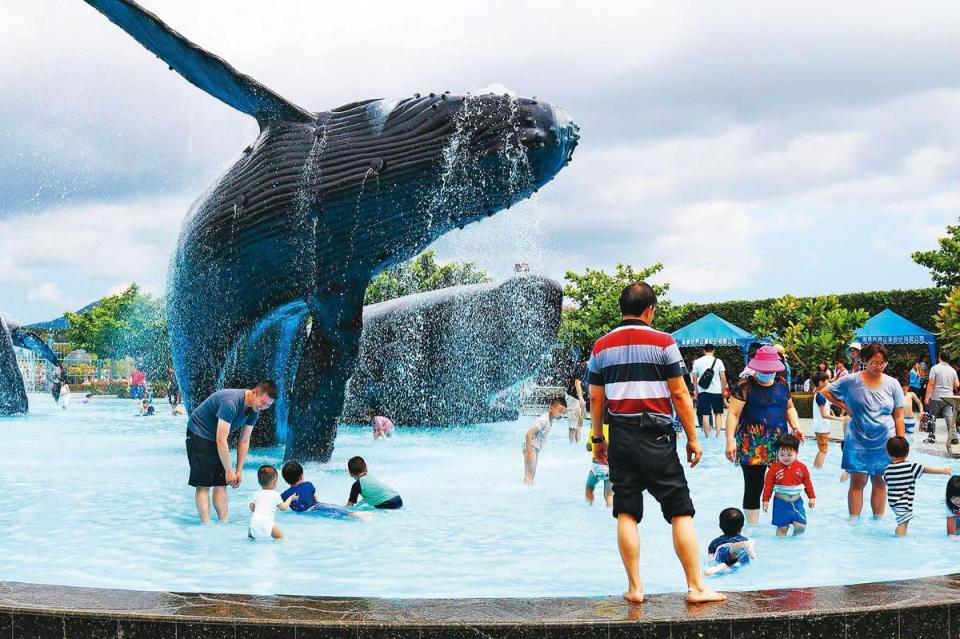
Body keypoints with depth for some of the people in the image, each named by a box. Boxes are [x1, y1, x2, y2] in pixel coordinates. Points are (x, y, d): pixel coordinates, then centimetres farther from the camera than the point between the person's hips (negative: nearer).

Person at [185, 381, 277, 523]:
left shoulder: (254, 410, -7)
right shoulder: (231, 402, -34)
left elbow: (244, 441, 1)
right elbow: (221, 440, -32)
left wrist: (239, 471, -1)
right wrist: (229, 471, -25)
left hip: (217, 438, 8)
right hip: (199, 434, -8)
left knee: (221, 483, 2)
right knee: (203, 484, -10)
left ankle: (224, 523, 2)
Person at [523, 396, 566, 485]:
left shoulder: (550, 420, 5)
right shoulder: (543, 420, -23)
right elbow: (529, 434, -28)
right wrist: (529, 452, -30)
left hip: (536, 448, 10)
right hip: (531, 447, -10)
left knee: (532, 474, 15)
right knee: (529, 474, -9)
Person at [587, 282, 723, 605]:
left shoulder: (601, 347, 8)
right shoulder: (663, 342, -3)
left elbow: (596, 398, 10)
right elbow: (680, 395, -5)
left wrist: (597, 437, 21)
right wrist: (692, 438, 1)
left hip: (620, 437, 4)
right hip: (656, 437, -4)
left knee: (626, 513, 6)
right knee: (681, 511, 2)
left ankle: (634, 587, 8)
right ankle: (696, 587, 3)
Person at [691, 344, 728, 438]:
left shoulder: (697, 362, 3)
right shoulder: (718, 361, -1)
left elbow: (694, 379, 5)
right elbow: (723, 379, -2)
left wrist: (696, 392, 15)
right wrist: (723, 390, 10)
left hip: (703, 392, 0)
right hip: (717, 391, 0)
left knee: (705, 414, 3)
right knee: (718, 413, 15)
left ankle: (707, 435, 2)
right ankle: (718, 433, 7)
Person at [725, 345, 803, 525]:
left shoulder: (781, 383, 12)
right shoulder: (745, 386, -5)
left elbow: (789, 408, 24)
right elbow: (733, 414, -10)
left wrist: (796, 426, 6)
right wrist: (730, 440, -19)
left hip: (780, 443, 4)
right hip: (753, 446, -4)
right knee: (753, 488, -2)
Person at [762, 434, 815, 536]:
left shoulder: (801, 467, -2)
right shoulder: (774, 468, -9)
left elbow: (807, 483, 8)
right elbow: (768, 484, -5)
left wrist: (811, 497, 10)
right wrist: (766, 500, -5)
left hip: (797, 502, 2)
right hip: (781, 503, -2)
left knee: (801, 526, -1)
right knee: (782, 528, 4)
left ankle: (794, 538, 28)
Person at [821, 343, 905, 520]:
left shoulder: (892, 384, 2)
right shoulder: (852, 381, -4)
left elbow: (899, 417, 4)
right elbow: (825, 391, 5)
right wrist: (844, 407, -3)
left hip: (885, 443, 2)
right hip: (858, 443, -2)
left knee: (880, 482, 10)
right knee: (857, 483, 0)